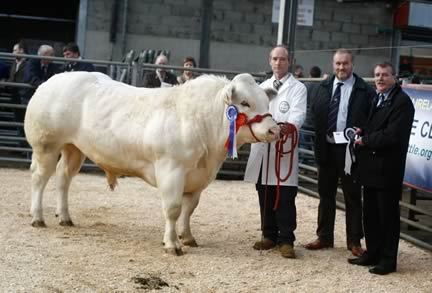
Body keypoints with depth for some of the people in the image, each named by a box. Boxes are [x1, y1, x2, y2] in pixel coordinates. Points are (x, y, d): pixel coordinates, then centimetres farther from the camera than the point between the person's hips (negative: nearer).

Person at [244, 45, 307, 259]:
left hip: (285, 148, -4)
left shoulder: (297, 88, 4)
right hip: (262, 147, 5)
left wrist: (289, 126, -31)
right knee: (265, 196, 9)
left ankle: (286, 240, 0)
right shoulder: (262, 87, 21)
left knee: (285, 198, -6)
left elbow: (298, 113, -10)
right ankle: (269, 235, 20)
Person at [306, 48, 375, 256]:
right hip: (326, 148, 5)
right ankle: (324, 237, 24)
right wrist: (318, 142, 1)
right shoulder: (324, 87, 8)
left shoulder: (364, 90, -6)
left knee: (352, 197, 5)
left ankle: (354, 241, 14)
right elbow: (314, 113, 10)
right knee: (325, 194, 13)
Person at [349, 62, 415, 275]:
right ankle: (372, 253, 27)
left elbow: (392, 136, -22)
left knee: (388, 216, 2)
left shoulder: (402, 102, -14)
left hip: (387, 169, -9)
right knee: (370, 214, 16)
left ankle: (388, 260, 11)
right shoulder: (377, 99, 15)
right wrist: (362, 132, 3)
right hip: (371, 167, 9)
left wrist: (365, 140, -12)